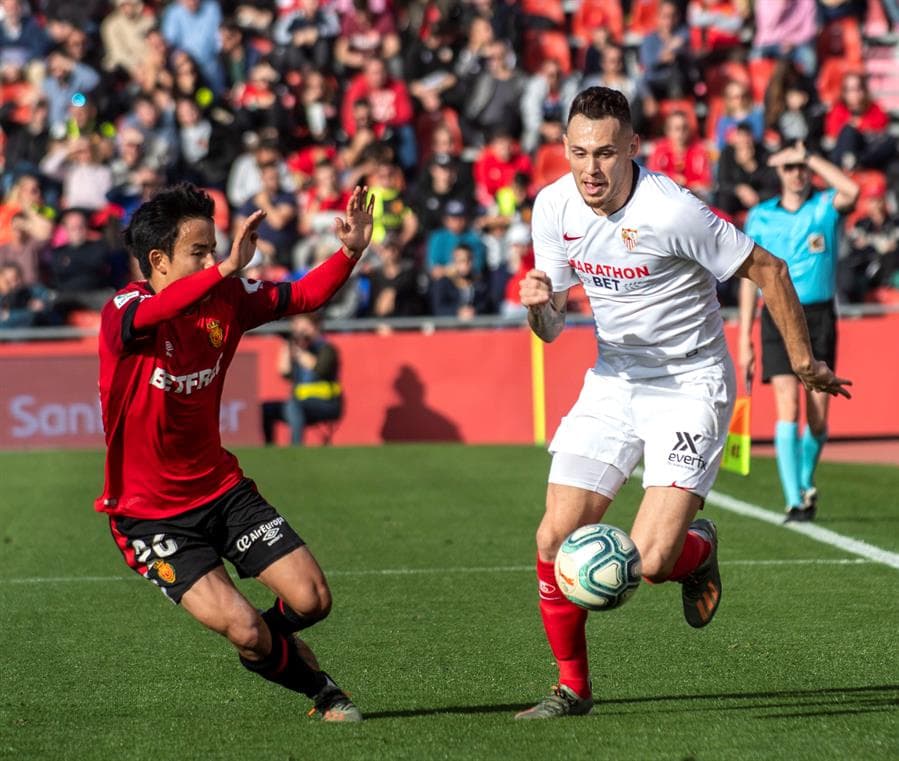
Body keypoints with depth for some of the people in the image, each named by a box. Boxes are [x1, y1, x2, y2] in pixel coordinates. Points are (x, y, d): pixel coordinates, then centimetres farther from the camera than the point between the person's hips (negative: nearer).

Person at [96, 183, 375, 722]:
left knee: (313, 600, -5)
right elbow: (150, 313, -44)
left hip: (221, 488, 5)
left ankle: (269, 646, 30)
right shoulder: (122, 314, -20)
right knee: (246, 632, -17)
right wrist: (229, 268, -57)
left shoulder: (226, 299, -2)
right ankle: (319, 687, 13)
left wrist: (350, 251, -13)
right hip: (149, 512, -5)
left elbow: (305, 296, 6)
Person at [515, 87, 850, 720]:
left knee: (650, 560, -18)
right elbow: (551, 328, 5)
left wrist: (804, 361, -3)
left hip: (690, 387, -5)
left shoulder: (671, 211, -23)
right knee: (556, 538, -6)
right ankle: (572, 687, 14)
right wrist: (539, 304, -19)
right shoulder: (554, 206, -5)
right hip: (613, 381, 6)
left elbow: (767, 269, -11)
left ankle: (700, 546, 19)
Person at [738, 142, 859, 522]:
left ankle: (806, 482, 29)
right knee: (787, 409, -14)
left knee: (817, 418, 1)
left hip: (819, 316, 0)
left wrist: (808, 157, -17)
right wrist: (744, 338, 5)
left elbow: (851, 191, -23)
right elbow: (750, 278, 10)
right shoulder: (760, 217, 7)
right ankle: (795, 502, -15)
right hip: (778, 316, 0)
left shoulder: (826, 206, 3)